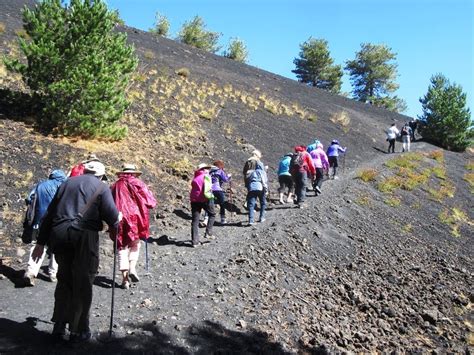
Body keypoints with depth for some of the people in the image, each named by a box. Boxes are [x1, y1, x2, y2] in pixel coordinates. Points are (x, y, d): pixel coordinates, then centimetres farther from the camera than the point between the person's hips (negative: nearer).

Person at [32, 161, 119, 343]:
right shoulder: (101, 187, 5)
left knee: (64, 280, 19)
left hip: (59, 234, 5)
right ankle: (78, 330, 12)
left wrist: (41, 242, 20)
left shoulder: (67, 183, 20)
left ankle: (59, 326, 22)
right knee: (83, 284, 6)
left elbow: (49, 214, 18)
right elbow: (112, 215, -5)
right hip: (84, 235, -5)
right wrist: (116, 222, 19)